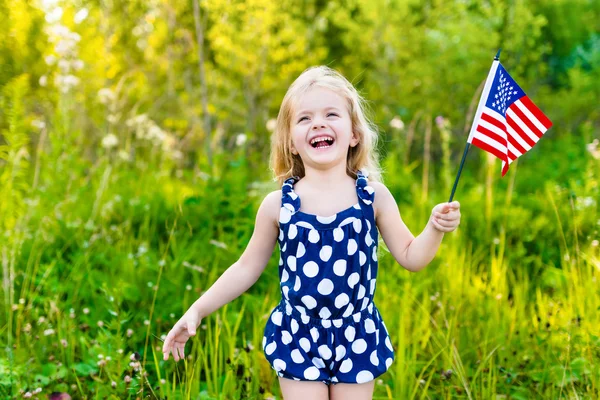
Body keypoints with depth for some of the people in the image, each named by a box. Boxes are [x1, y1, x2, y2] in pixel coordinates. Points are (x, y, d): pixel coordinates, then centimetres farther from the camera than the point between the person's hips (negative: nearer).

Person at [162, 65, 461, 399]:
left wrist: (436, 228, -16)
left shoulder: (373, 196, -5)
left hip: (357, 338, 1)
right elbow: (248, 268, 4)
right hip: (298, 338, 0)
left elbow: (410, 257, 2)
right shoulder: (278, 205, -6)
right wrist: (196, 311, 1)